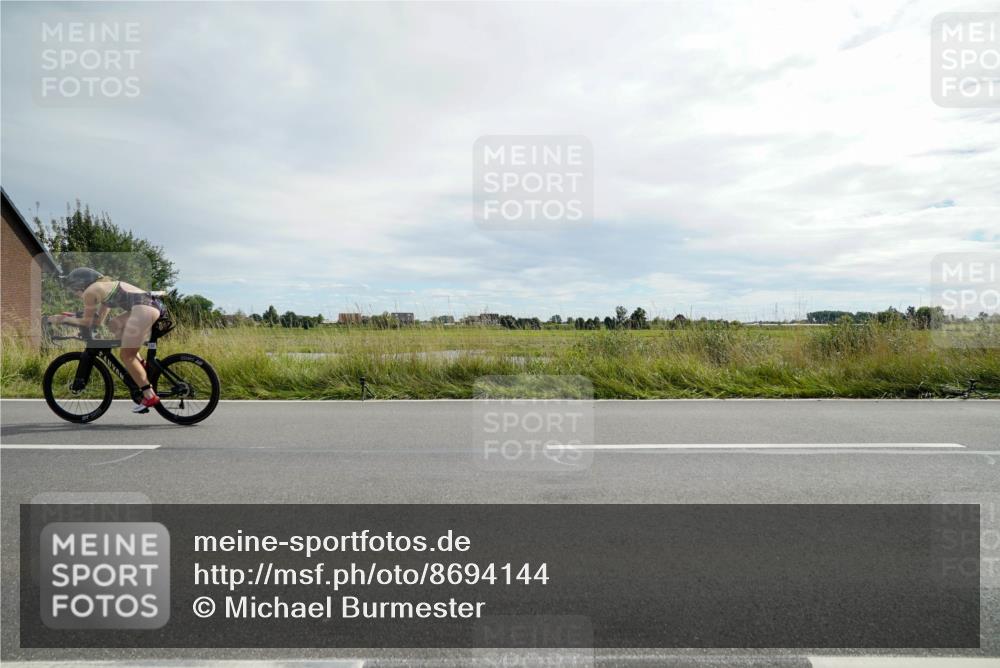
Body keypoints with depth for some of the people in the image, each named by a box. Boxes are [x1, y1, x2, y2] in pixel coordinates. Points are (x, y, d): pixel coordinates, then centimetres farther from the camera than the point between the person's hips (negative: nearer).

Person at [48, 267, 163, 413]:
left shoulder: (90, 291, 7)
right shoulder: (106, 287, 31)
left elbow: (87, 323, 13)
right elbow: (99, 320, 35)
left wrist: (64, 319, 27)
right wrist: (70, 316, 39)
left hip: (143, 309, -9)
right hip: (153, 305, 9)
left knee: (126, 356, 1)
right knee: (113, 325, 29)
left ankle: (150, 396, -1)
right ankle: (141, 364, 20)